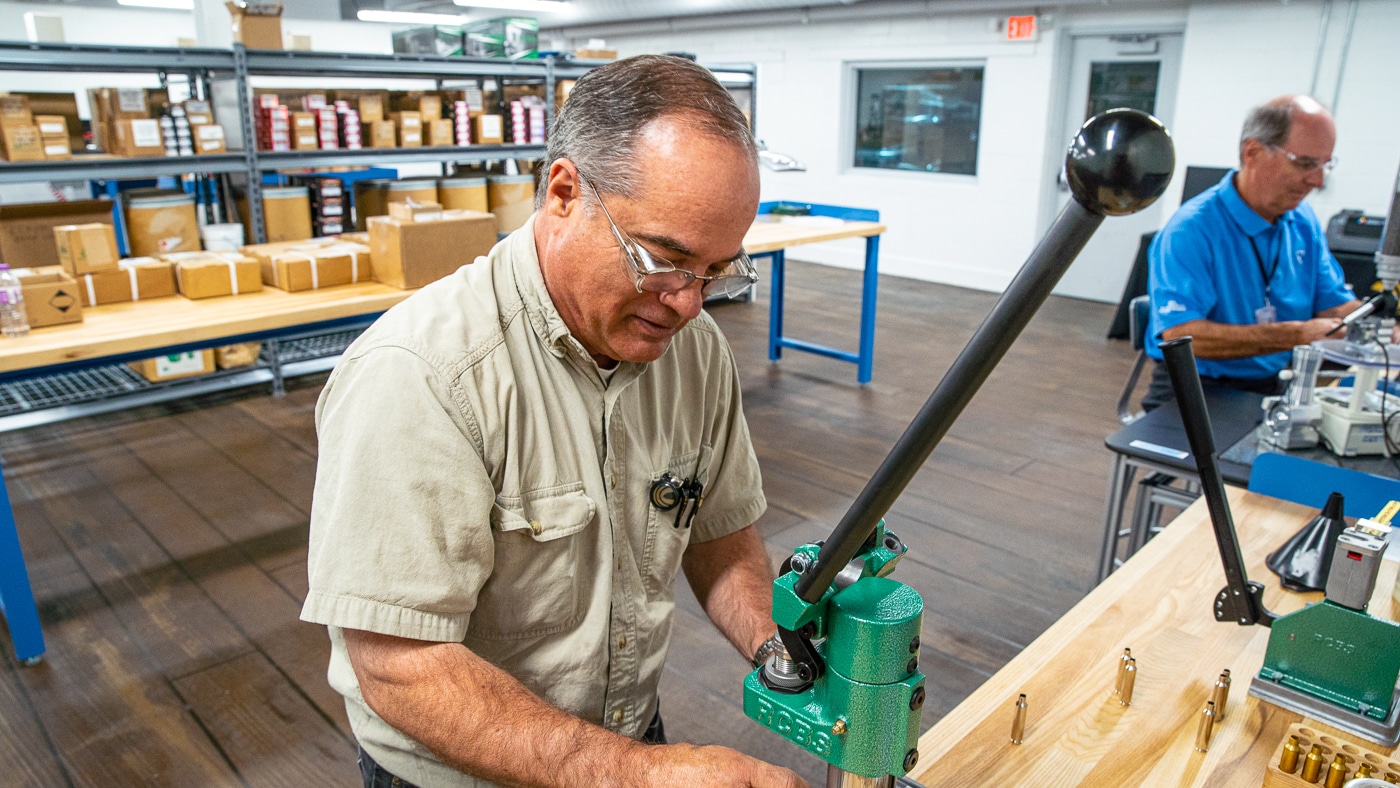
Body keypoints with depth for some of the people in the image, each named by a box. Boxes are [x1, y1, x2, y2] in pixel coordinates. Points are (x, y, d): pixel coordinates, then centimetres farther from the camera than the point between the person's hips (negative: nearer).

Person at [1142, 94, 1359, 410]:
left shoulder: (1304, 222, 10)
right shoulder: (1191, 230, -16)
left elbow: (1335, 304, 13)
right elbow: (1180, 334, -27)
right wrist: (1297, 335, -28)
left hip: (1275, 386, 8)